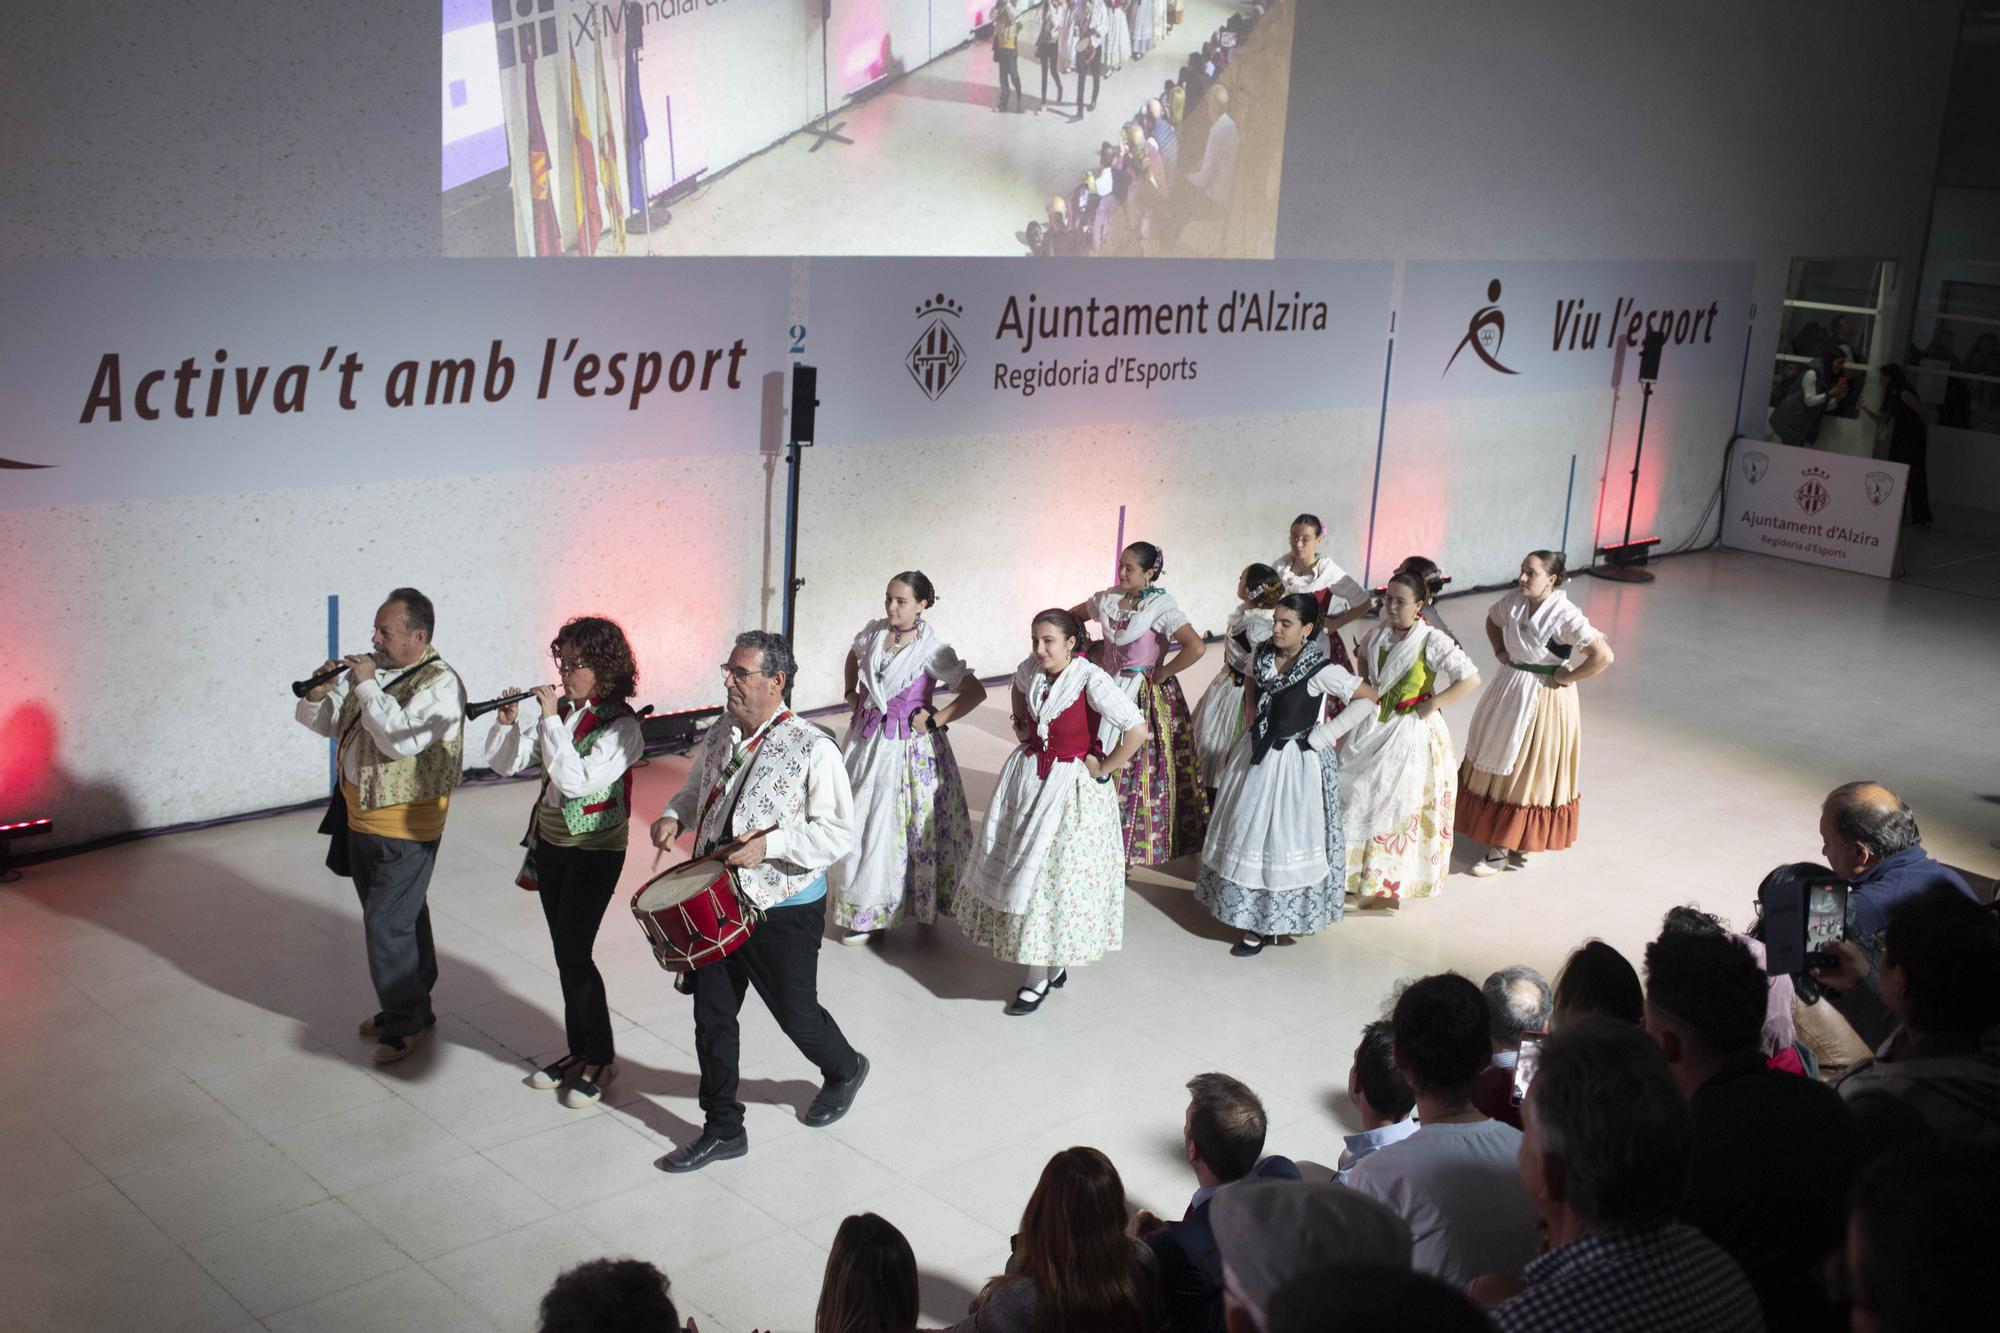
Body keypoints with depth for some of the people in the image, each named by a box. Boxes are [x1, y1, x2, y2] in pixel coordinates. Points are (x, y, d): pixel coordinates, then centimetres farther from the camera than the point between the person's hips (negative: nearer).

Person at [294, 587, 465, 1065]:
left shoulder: (440, 684, -17)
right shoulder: (369, 670, 5)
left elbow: (400, 739, -31)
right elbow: (319, 722, 11)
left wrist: (366, 686, -24)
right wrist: (321, 692, -10)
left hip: (404, 829, -7)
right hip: (359, 817, 7)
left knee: (387, 925, -4)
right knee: (403, 918, 19)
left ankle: (405, 1022, 11)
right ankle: (411, 1006, 33)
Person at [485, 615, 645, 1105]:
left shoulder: (621, 727, -18)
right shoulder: (560, 711, 1)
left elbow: (575, 780, -31)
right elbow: (503, 763, 4)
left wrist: (551, 720, -28)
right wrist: (508, 720, -13)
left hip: (595, 850, -7)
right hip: (550, 842, 7)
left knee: (574, 955, -5)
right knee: (564, 954, 14)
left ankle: (600, 1060, 10)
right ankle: (578, 1050, 27)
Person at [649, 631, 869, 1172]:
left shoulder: (811, 749, -19)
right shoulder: (721, 733, 1)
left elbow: (838, 834, -17)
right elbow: (696, 788, 19)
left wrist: (771, 843, -27)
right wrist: (674, 815, -2)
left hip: (783, 908, -6)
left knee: (795, 1013, 12)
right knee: (712, 1014, 11)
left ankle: (845, 1071, 45)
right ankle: (722, 1129, 27)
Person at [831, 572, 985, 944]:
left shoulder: (932, 649, -16)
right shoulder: (873, 632, 1)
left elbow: (976, 692, -18)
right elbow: (853, 657, 25)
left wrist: (934, 721, -15)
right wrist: (851, 694, 13)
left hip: (907, 747, -6)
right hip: (866, 740, 6)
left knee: (897, 826, 1)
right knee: (855, 819, 10)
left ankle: (873, 912, 13)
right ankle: (863, 905, 25)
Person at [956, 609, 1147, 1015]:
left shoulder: (1091, 681, -23)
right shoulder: (1033, 669, -3)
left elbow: (1137, 730, -28)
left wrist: (1103, 769, -17)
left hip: (1070, 786, -7)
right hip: (1028, 778, 7)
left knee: (1052, 874, -3)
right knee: (1017, 869, 11)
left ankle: (1040, 977, 9)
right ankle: (1052, 963, 25)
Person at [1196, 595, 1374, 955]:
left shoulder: (1321, 671, -19)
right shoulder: (1262, 655, -1)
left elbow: (1369, 698, -16)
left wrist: (1323, 735, -15)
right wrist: (1254, 718, 7)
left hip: (1295, 761, -6)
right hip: (1258, 754, 7)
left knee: (1281, 837, 0)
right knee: (1245, 829, 13)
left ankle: (1264, 927, 9)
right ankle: (1249, 912, 28)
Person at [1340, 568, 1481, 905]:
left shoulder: (1432, 641, -17)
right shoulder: (1377, 635, 1)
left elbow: (1471, 679, -21)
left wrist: (1431, 704, -17)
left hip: (1412, 734, -6)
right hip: (1372, 727, 6)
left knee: (1397, 807, 3)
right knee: (1357, 798, 10)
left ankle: (1386, 882, 15)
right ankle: (1357, 873, 25)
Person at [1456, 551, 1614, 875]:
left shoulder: (1564, 616, -23)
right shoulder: (1514, 601, -3)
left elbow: (1603, 656, -28)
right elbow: (1492, 619, 21)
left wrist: (1566, 678, -18)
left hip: (1547, 699, -7)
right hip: (1510, 690, 7)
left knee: (1530, 772, 5)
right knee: (1498, 765, 13)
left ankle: (1511, 846, 15)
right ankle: (1501, 844, 26)